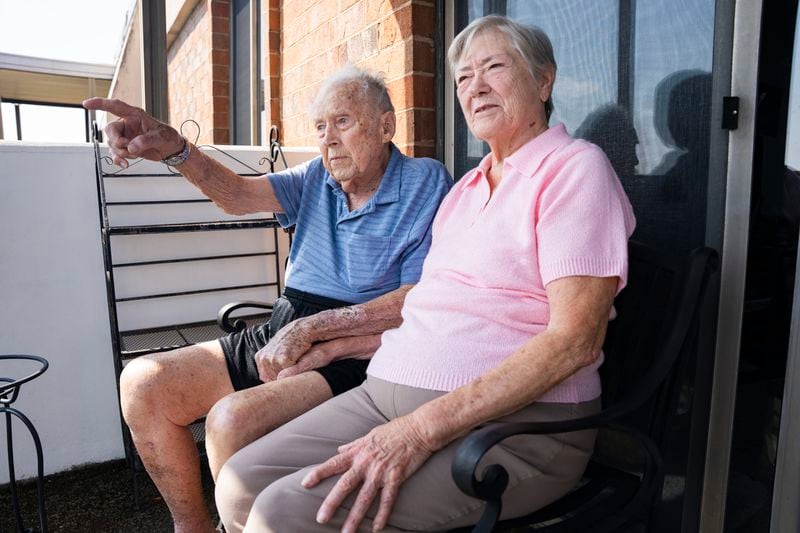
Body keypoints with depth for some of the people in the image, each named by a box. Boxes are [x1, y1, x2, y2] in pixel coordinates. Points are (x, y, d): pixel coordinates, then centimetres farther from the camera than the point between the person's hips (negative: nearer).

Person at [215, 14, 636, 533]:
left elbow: (575, 339, -17)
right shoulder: (467, 188, 21)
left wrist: (423, 428, -22)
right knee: (238, 489, -5)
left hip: (512, 421, -7)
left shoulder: (574, 166, -5)